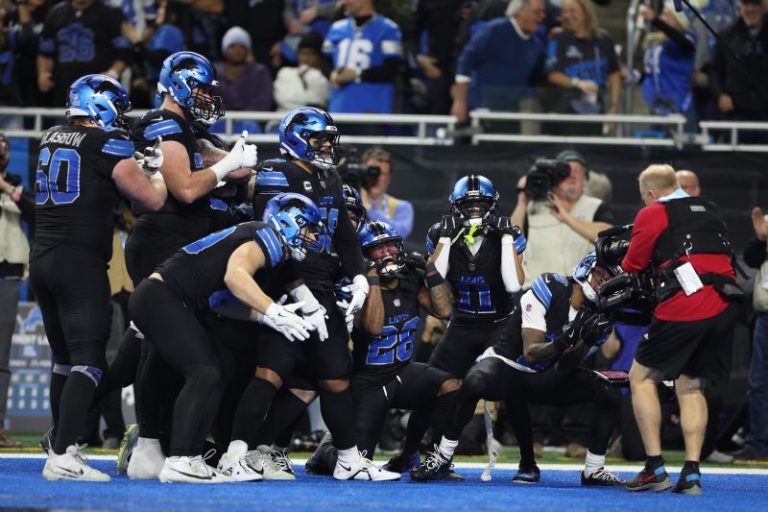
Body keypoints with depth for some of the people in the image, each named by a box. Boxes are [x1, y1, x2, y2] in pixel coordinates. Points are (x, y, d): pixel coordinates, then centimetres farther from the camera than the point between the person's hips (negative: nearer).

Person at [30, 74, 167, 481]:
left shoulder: (51, 139, 13)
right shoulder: (108, 144, -8)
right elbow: (152, 199, -7)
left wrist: (131, 161, 27)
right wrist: (158, 168, 11)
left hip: (41, 260, 8)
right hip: (79, 263, -8)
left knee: (64, 360, 17)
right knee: (88, 361, -9)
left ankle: (63, 446, 21)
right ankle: (62, 457, -19)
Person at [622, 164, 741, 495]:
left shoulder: (652, 215, 3)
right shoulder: (709, 212, 21)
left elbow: (632, 268, 7)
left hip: (684, 308, -6)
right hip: (723, 307, 6)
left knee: (642, 377, 8)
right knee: (690, 386, 15)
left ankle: (655, 468, 1)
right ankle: (691, 474, 6)